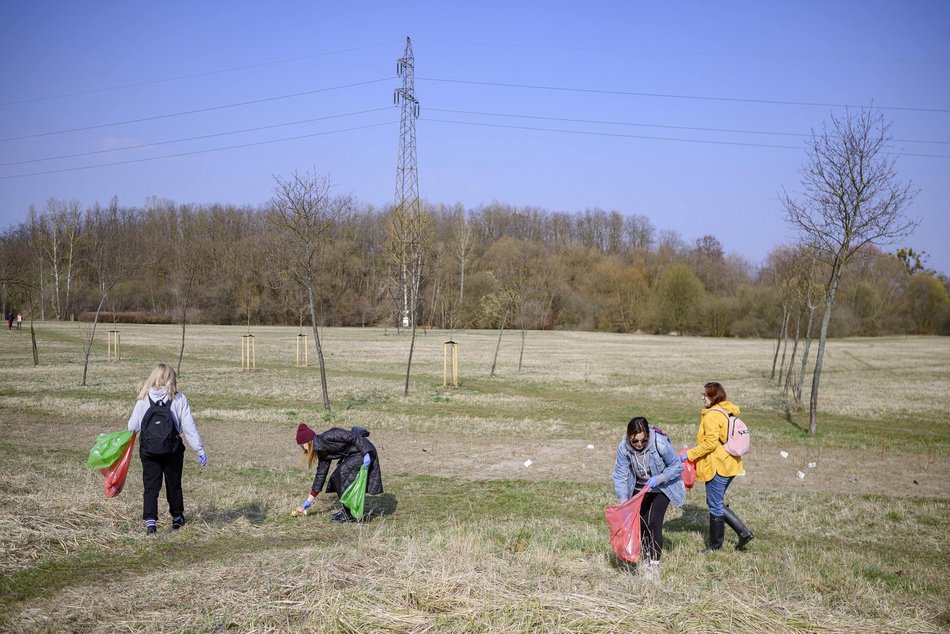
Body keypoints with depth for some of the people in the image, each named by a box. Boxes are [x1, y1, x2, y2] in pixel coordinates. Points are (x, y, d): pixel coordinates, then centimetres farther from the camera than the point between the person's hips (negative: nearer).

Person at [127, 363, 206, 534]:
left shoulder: (143, 399, -4)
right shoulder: (179, 399, -8)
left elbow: (132, 427, 2)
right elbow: (189, 427, -8)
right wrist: (200, 449, -2)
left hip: (148, 451, 0)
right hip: (173, 450, 0)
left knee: (150, 486, 8)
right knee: (174, 484, 16)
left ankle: (150, 520, -2)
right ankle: (177, 517, 33)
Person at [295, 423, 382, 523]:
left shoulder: (327, 437, -19)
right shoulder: (322, 453, 9)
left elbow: (353, 437, -22)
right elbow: (321, 474, 15)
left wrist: (366, 454, -27)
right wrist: (309, 501, 19)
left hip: (364, 452, -9)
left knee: (342, 475, -13)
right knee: (336, 478, 4)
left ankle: (351, 514, -2)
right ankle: (347, 510, 17)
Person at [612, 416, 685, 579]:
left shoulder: (660, 443, -33)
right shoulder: (624, 447, -24)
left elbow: (677, 466, -19)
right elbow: (620, 475, -18)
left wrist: (658, 479, -31)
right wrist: (623, 501, -27)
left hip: (662, 487, -4)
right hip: (639, 488, 4)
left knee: (654, 522, -13)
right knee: (641, 521, 9)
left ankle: (655, 563, -2)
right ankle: (648, 555, 31)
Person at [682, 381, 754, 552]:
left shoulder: (712, 415, -17)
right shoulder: (727, 413, 13)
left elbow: (710, 443, -22)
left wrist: (689, 454, -14)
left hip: (717, 466, -10)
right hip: (729, 465, 10)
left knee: (715, 505, 3)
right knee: (717, 503, 19)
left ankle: (715, 546, 14)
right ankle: (743, 532, 16)